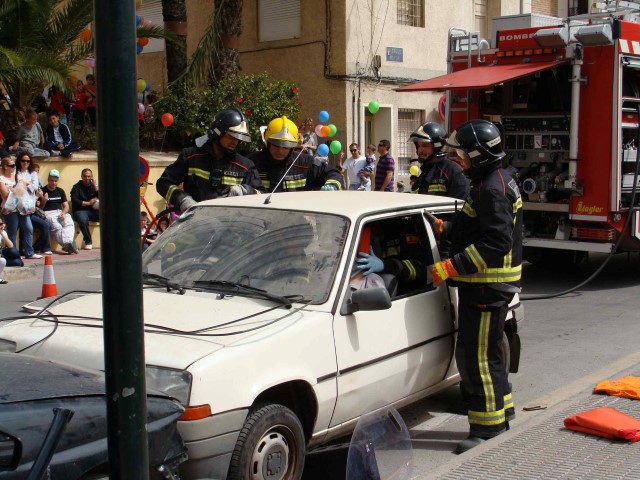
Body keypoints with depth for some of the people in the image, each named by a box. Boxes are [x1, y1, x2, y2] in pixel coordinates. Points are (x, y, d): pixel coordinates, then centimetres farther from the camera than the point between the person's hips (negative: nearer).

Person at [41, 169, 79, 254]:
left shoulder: (60, 191, 20)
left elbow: (66, 206, 17)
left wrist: (63, 213, -5)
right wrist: (44, 201, -15)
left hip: (60, 212, 4)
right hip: (48, 213, -4)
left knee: (69, 223, -30)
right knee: (56, 227, -35)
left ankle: (68, 243, -51)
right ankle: (67, 244, -52)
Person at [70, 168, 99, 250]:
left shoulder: (93, 186, 16)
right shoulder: (76, 187, 4)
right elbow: (74, 201, -9)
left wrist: (95, 185, -5)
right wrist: (88, 203, -10)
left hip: (93, 211, 3)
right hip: (80, 211, -3)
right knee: (83, 219, -39)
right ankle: (88, 242, -22)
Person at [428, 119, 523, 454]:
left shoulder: (492, 189, -19)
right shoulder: (494, 181, 15)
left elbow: (497, 242, -27)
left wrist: (452, 266, -27)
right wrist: (443, 228, 16)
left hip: (488, 286, -11)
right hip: (484, 284, 11)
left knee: (478, 356, -5)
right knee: (477, 353, 20)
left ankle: (487, 427, 4)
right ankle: (501, 410, 34)